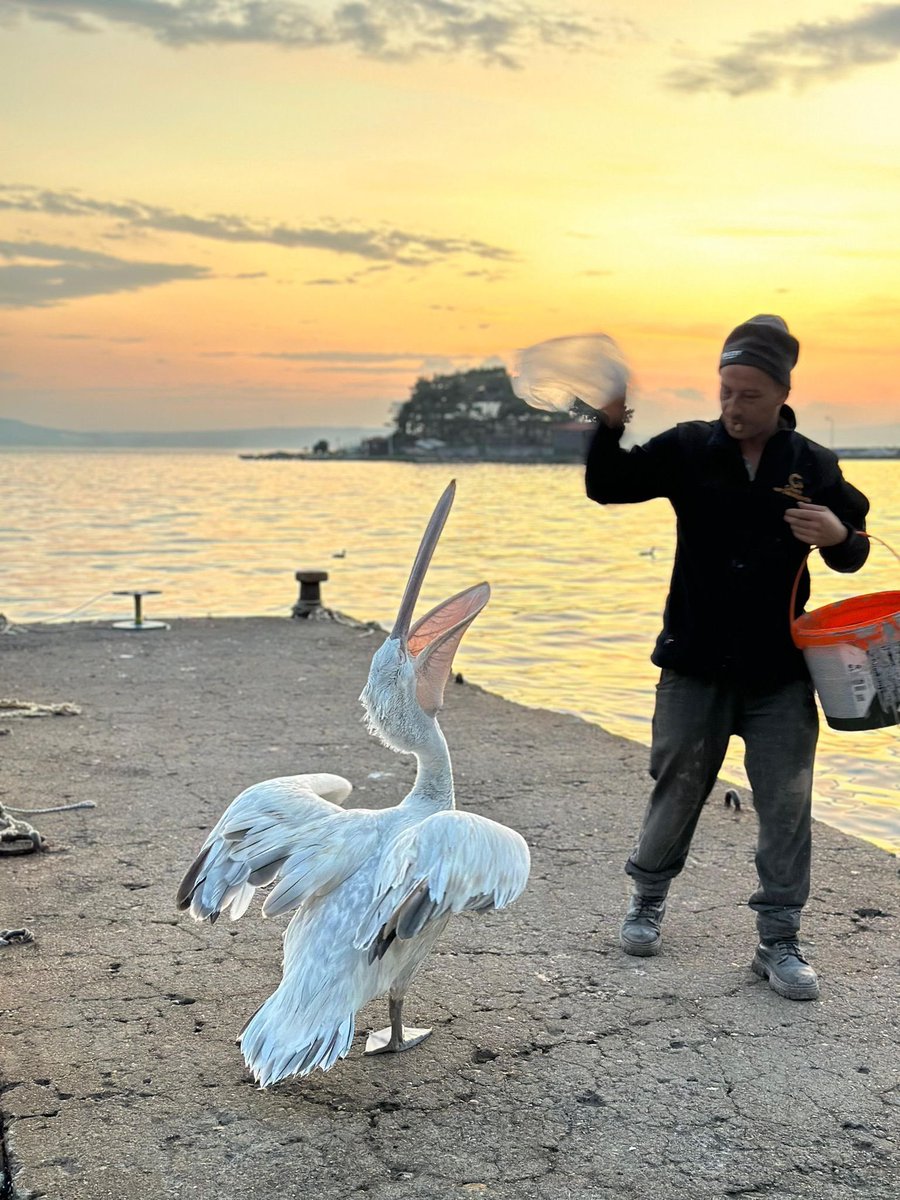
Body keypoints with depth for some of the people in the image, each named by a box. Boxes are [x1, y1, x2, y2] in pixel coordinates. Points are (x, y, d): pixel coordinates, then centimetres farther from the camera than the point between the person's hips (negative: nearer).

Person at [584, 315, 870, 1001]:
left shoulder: (813, 466, -1)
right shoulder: (688, 449, -3)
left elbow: (852, 555, 9)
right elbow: (607, 488, -1)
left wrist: (838, 535, -15)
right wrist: (610, 427, -19)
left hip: (780, 673, 0)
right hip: (695, 664, 0)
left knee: (786, 806, 1)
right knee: (677, 789, 13)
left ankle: (780, 940, 13)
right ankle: (648, 899, 35)